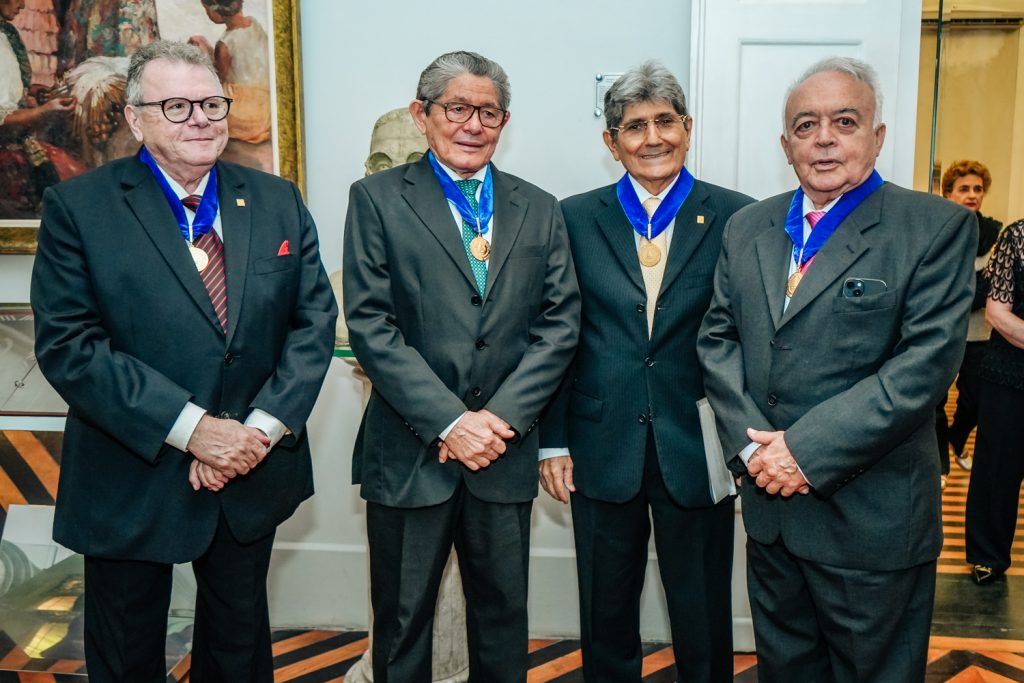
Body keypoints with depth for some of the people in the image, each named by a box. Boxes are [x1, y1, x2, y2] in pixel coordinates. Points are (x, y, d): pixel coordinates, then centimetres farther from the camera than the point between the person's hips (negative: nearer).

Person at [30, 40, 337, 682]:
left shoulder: (278, 201, 1)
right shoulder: (78, 207, -8)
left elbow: (315, 318, -2)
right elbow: (67, 345, -15)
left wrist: (263, 427, -14)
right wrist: (190, 428, -22)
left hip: (254, 473, 3)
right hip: (131, 481, -2)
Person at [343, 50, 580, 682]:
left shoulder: (540, 210, 8)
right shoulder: (377, 199, -1)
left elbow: (559, 323, 1)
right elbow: (370, 324, -10)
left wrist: (501, 416, -11)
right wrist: (450, 421, -16)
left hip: (506, 452, 3)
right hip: (410, 454, -2)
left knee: (503, 618, 17)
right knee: (402, 622, 14)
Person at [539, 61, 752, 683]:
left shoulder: (736, 217, -2)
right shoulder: (577, 218, 2)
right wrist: (553, 442, 1)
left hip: (698, 451, -1)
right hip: (602, 451, 1)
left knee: (704, 621, 15)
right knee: (606, 615, 17)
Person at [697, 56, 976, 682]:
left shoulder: (939, 228, -8)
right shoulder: (747, 228, 8)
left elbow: (927, 362, -17)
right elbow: (718, 337, 5)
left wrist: (809, 449, -20)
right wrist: (750, 442, -9)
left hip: (873, 517, -4)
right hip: (769, 499, 5)